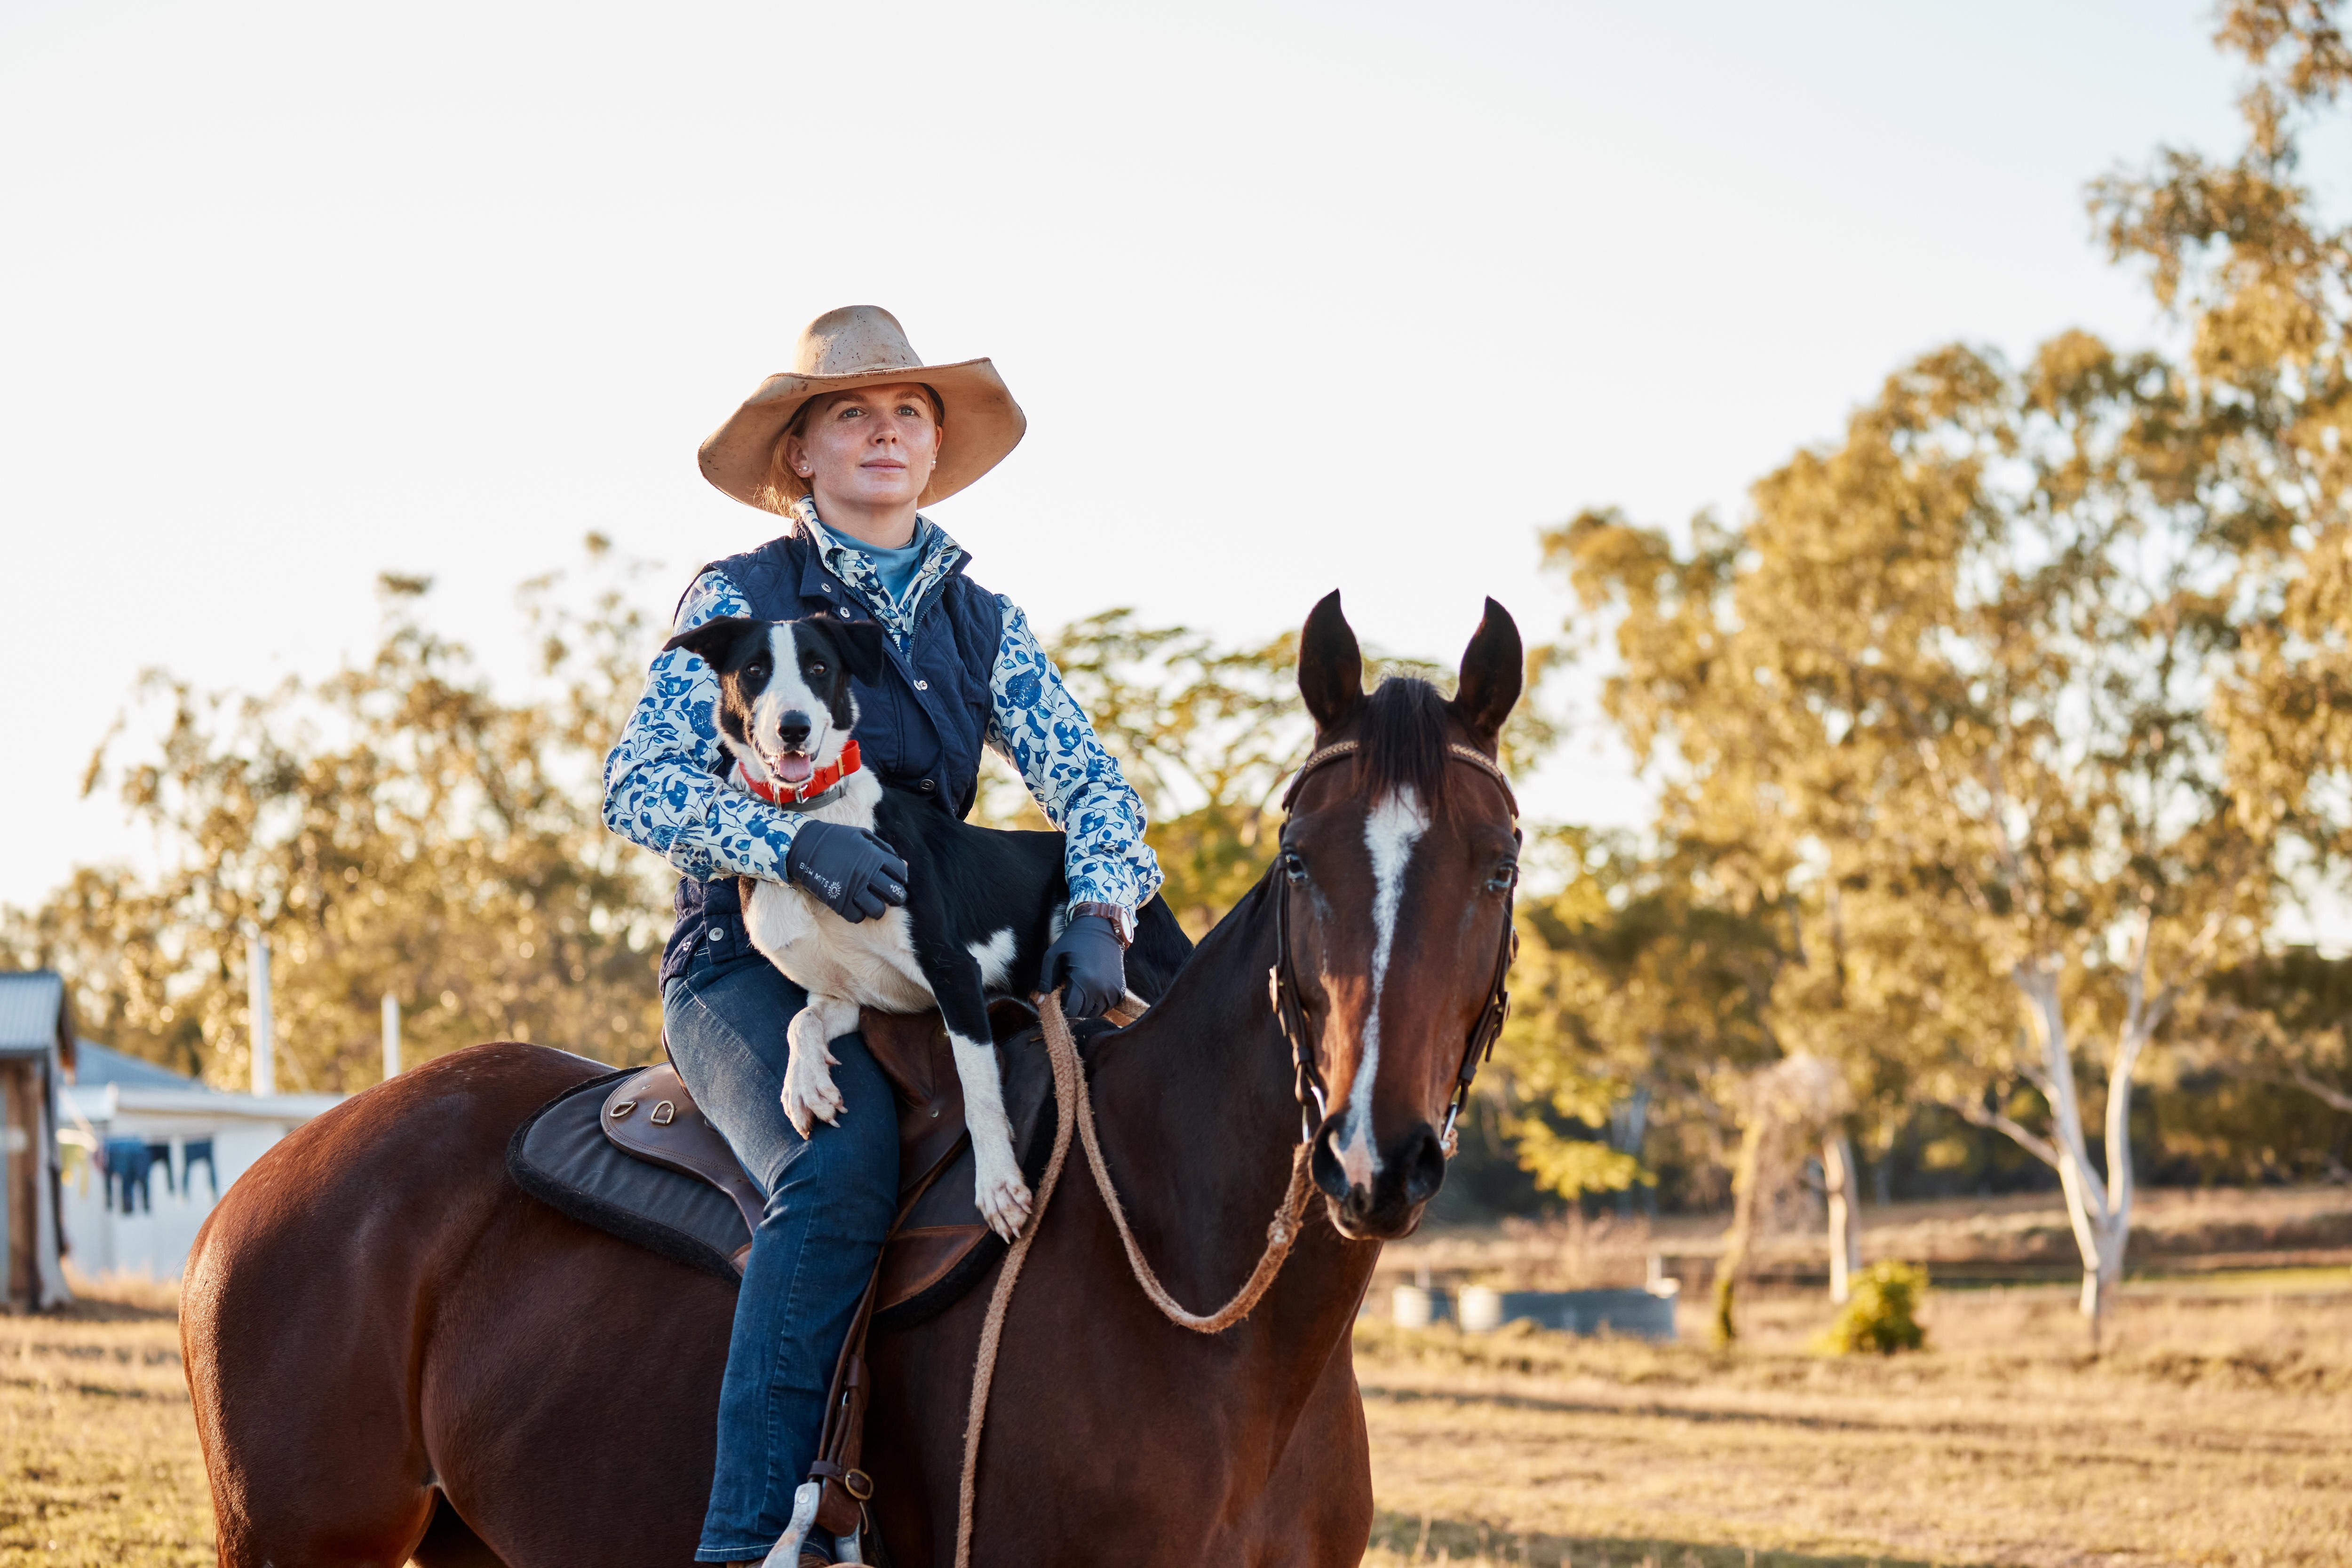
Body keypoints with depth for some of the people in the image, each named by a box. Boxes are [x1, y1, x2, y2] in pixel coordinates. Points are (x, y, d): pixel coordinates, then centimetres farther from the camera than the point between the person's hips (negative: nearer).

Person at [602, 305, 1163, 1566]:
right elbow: (639, 785, -8)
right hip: (749, 967, -5)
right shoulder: (739, 600, 2)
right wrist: (794, 842, -25)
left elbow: (1090, 786, 4)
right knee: (844, 1157, -35)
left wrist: (1098, 913, -18)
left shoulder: (983, 623, 15)